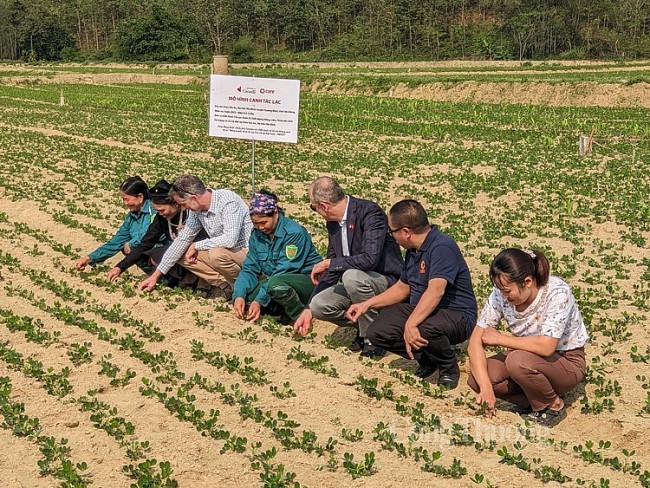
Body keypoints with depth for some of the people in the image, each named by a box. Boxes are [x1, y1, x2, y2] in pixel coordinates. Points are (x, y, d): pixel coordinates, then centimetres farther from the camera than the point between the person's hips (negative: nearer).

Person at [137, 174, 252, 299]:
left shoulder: (228, 201, -24)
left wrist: (196, 246, -20)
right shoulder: (197, 209, 0)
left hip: (246, 251, -8)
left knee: (217, 254, -36)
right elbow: (182, 239, 7)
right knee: (182, 255, -2)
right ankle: (223, 284, -5)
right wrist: (156, 275, 5)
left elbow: (230, 240, -35)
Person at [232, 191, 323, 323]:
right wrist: (239, 296, -19)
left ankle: (301, 315, -12)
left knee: (276, 284, -38)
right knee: (244, 295, -16)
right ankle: (286, 309, -6)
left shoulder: (294, 232, -21)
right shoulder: (257, 234, 1)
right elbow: (250, 269, -1)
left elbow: (282, 272, -24)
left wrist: (260, 301, -27)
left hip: (307, 280, -7)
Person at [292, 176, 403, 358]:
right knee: (318, 305, -12)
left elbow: (369, 259, -33)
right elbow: (330, 269, 12)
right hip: (354, 282, 8)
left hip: (387, 282, -8)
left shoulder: (370, 212, -20)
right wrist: (308, 309, 10)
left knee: (352, 276, -36)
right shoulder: (333, 222, 5)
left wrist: (329, 263, -22)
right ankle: (365, 325, 9)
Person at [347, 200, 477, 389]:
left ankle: (449, 368, -8)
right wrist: (367, 305, 14)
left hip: (457, 316, -9)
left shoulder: (442, 247, -22)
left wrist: (410, 324, -45)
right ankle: (427, 359, 9)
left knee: (425, 329, -41)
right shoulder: (413, 250, 8)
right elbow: (402, 288, 21)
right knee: (377, 332, -9)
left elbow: (435, 291, -36)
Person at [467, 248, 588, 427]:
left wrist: (500, 339, -27)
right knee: (476, 378, -18)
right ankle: (534, 400, 2)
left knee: (519, 361, -34)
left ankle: (553, 406, -6)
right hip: (528, 357, 5)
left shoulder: (557, 292, -28)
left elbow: (546, 346, -38)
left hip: (566, 361, -5)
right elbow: (476, 341, -16)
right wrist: (485, 386, -28)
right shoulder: (501, 294, -15)